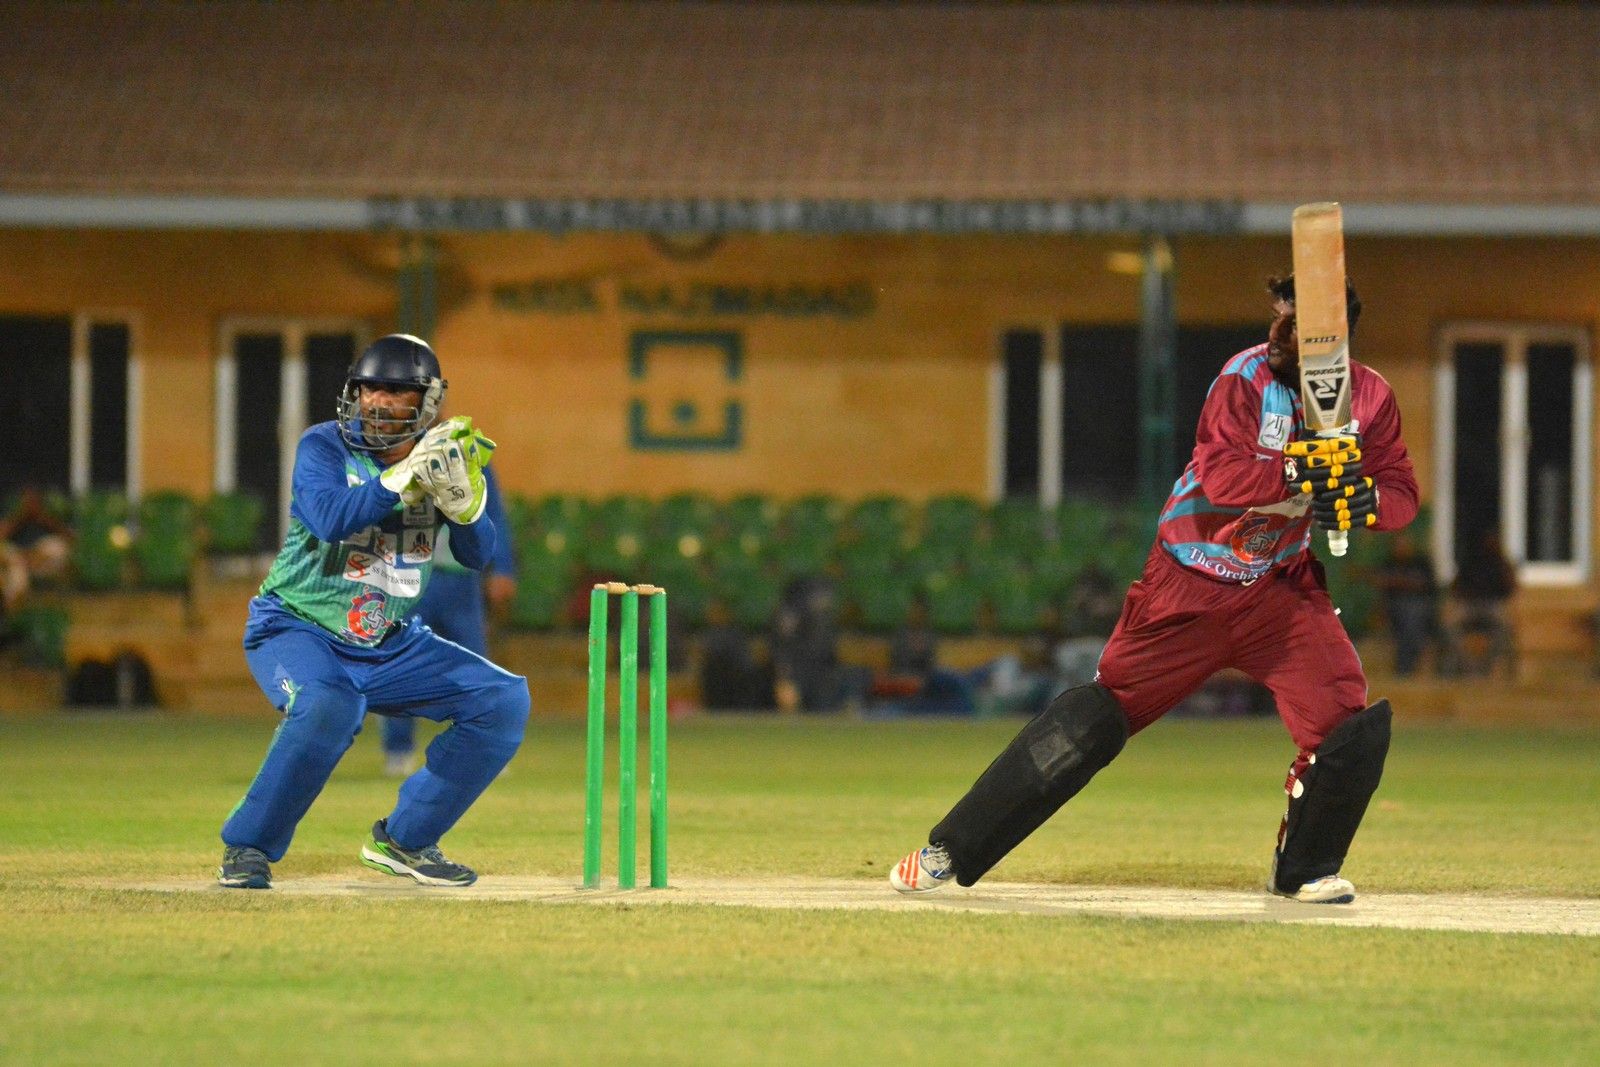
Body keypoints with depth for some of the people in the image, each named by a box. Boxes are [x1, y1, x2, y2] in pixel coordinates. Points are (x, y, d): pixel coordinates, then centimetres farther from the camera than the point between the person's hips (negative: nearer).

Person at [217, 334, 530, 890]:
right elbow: (330, 518, -30)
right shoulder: (324, 446, -11)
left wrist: (463, 494, -25)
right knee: (329, 705, -38)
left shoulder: (434, 454, 2)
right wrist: (408, 475, -34)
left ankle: (403, 839, 6)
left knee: (504, 701, -5)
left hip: (391, 646, 6)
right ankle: (248, 847, -18)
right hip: (298, 632, -6)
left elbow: (477, 553, -6)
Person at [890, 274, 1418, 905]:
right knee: (1102, 710, -4)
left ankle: (1306, 870, 10)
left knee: (1347, 719, -14)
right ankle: (950, 851, 3)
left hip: (1279, 586, 3)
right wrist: (1301, 476, -41)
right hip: (1193, 585, -3)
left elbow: (1401, 493, -2)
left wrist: (1365, 500, -24)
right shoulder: (1247, 379, -16)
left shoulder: (1369, 397, -4)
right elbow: (1221, 475, -29)